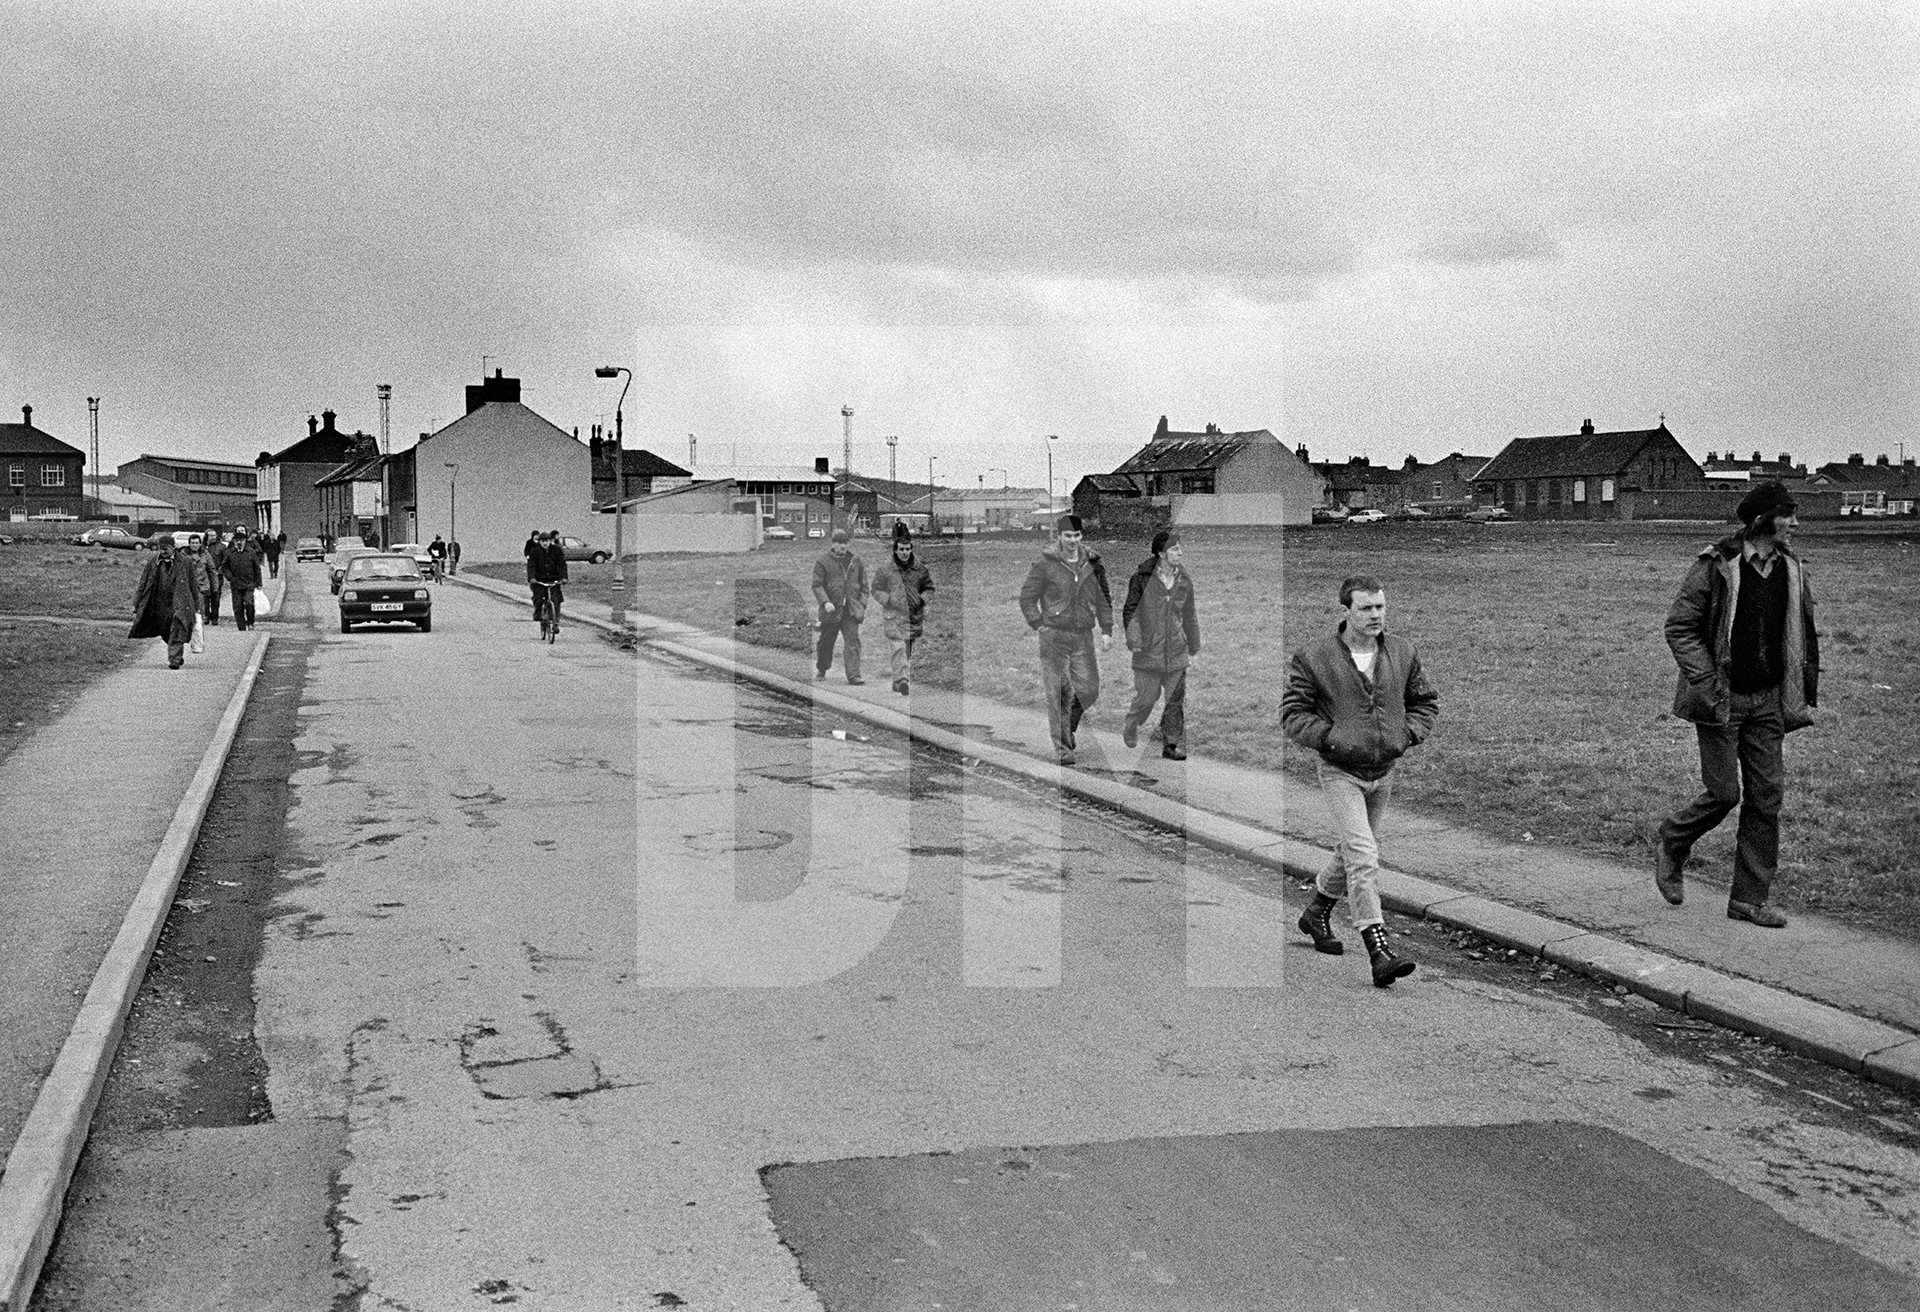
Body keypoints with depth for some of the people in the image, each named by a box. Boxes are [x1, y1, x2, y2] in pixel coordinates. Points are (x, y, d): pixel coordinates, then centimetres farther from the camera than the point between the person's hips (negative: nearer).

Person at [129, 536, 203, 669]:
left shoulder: (186, 562, -1)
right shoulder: (153, 562, 3)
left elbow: (194, 586, 5)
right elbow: (143, 584, 7)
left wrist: (196, 607, 5)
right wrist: (136, 605, 3)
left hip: (180, 604, -3)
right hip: (160, 605, 3)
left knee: (177, 632, -15)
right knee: (167, 633, 10)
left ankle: (174, 659, -14)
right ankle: (177, 656, 30)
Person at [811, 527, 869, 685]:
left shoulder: (857, 562, 11)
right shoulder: (823, 562, 0)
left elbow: (863, 586, 15)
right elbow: (817, 585, -4)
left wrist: (863, 606, 5)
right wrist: (825, 602, -18)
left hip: (851, 610, 2)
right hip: (831, 610, -2)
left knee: (853, 642, -10)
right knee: (826, 642, 11)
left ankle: (853, 675, -12)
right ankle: (821, 670, 32)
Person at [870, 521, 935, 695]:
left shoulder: (920, 569, 5)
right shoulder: (885, 570, -3)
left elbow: (929, 587, 16)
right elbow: (876, 591, 1)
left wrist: (923, 598, -4)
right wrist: (890, 600, -14)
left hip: (915, 615, 4)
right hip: (893, 615, -4)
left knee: (909, 650, 12)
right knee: (899, 648, -18)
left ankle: (899, 680, 27)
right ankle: (902, 679, -24)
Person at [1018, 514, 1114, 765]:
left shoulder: (1092, 563, 5)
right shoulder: (1045, 565, -6)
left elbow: (1103, 599, 15)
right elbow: (1026, 598, 0)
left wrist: (1106, 630, 8)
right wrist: (1039, 626, -6)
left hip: (1083, 636, 3)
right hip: (1053, 635, -3)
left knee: (1088, 692, 0)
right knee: (1057, 693, -5)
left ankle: (1068, 724, 29)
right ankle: (1061, 747, 2)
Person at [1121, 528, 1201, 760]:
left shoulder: (1184, 581, 6)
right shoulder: (1142, 578, -6)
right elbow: (1129, 609, 1)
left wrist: (1194, 647, 21)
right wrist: (1133, 639, -10)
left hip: (1177, 652, 3)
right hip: (1148, 651, -3)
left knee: (1176, 701, 0)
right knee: (1146, 698, 3)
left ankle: (1171, 744, 9)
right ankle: (1130, 728, 31)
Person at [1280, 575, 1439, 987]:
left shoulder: (1403, 654, 2)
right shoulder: (1313, 658, -12)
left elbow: (1425, 701, 15)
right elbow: (1292, 714, -6)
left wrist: (1407, 734, -2)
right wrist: (1331, 737, -20)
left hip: (1383, 771, 6)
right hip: (1340, 771, -6)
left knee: (1355, 852, 20)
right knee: (1363, 855, -17)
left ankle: (1316, 915, 45)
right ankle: (1379, 952, -20)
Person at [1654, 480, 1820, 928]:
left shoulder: (1791, 570, 7)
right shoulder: (1715, 567, -11)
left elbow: (1806, 636, 17)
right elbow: (1678, 627, -10)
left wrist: (1807, 696, 13)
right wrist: (1708, 682, -16)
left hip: (1767, 701, 6)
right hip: (1722, 700, -6)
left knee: (1767, 795, 3)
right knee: (1724, 792, -6)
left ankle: (1749, 899, 11)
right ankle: (1671, 848, 23)